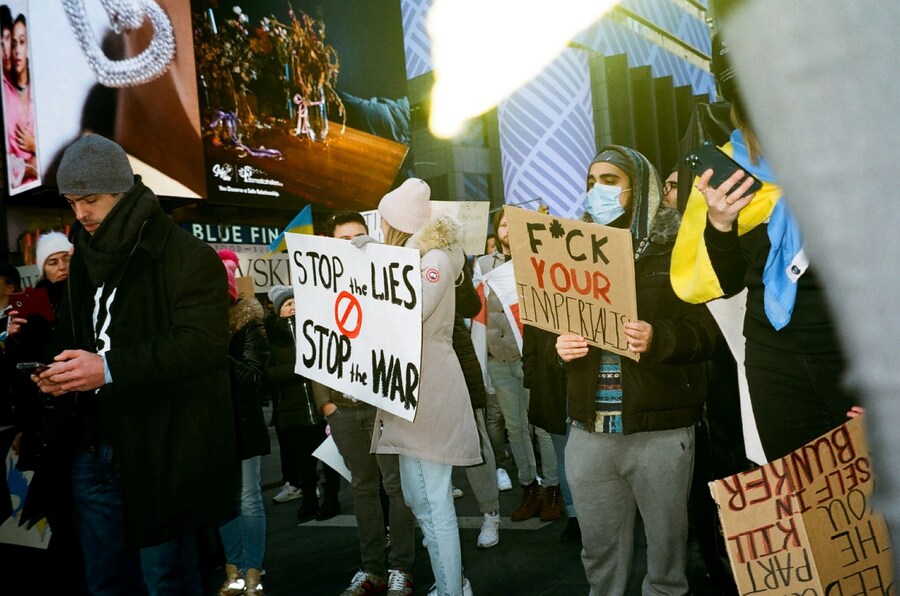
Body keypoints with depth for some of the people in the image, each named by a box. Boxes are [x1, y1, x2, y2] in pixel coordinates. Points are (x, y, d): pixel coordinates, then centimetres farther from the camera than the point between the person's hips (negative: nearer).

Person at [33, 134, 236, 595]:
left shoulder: (188, 257, -12)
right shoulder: (85, 256, 14)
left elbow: (203, 342, -22)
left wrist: (110, 368, -29)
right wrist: (55, 372, 1)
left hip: (162, 450, -7)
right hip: (93, 448, 8)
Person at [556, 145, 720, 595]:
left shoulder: (675, 249, 0)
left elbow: (707, 331, -7)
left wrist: (658, 338, -26)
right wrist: (559, 347, -7)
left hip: (660, 429, -3)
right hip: (589, 429, 4)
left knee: (666, 546, 6)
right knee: (599, 549, 11)